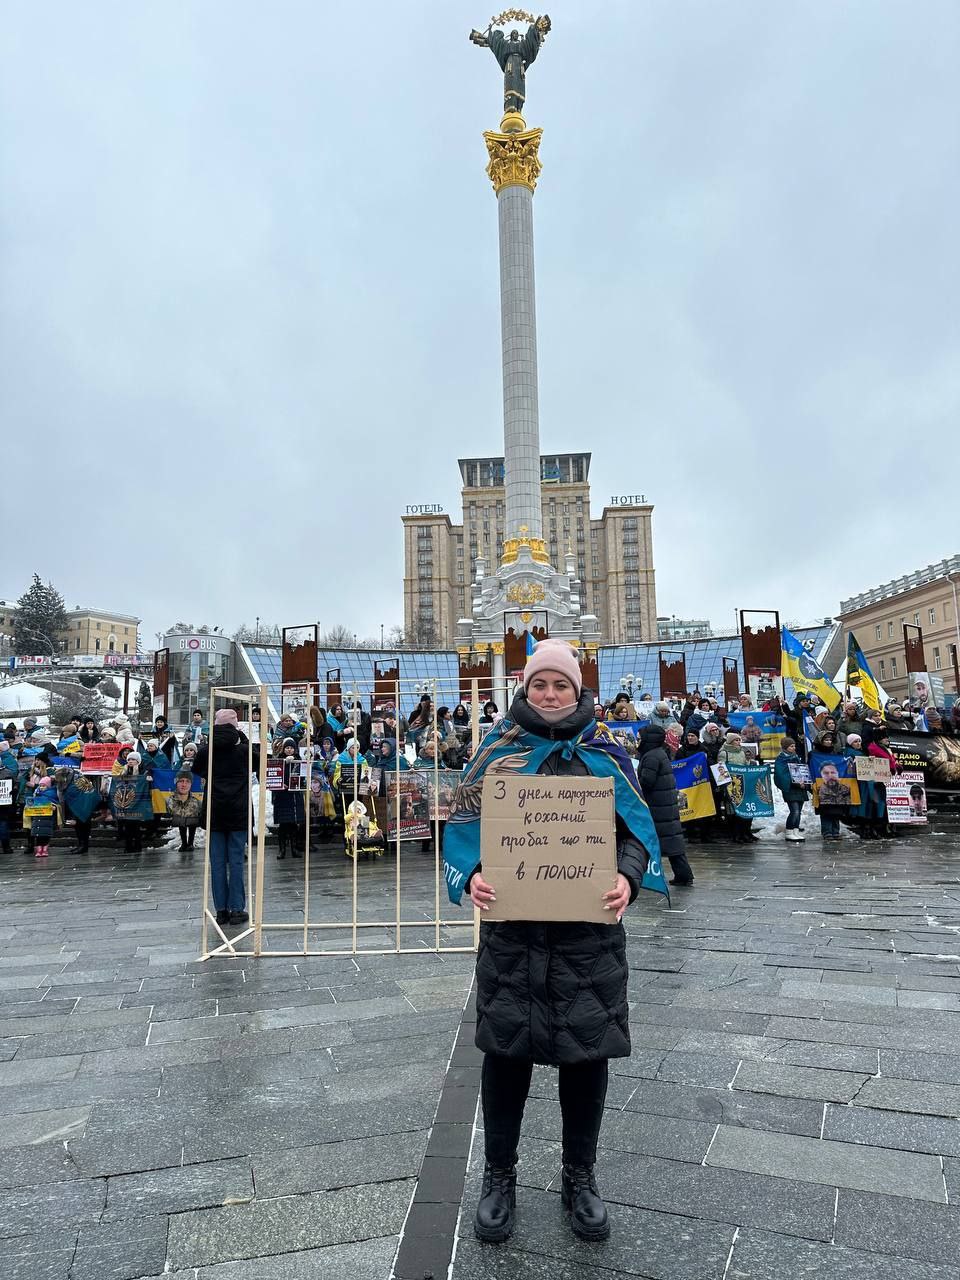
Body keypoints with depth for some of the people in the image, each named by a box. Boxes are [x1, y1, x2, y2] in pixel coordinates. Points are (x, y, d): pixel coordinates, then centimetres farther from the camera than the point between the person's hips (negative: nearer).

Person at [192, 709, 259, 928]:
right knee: (236, 860, 3)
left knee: (217, 862, 6)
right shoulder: (244, 749, -8)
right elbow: (259, 761, 12)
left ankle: (221, 910, 10)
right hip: (238, 812, -1)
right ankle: (236, 909, 5)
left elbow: (196, 769, 16)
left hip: (214, 812, 2)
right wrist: (243, 737, 11)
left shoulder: (206, 750, -3)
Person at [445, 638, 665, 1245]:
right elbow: (466, 823, 0)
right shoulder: (499, 750, 1)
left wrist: (628, 878, -17)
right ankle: (500, 1175, 32)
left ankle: (580, 1177, 34)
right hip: (512, 926, 0)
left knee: (588, 1048, 11)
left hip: (588, 928, 1)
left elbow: (637, 828, 2)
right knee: (506, 1047, 9)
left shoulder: (605, 752, 2)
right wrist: (473, 874, -18)